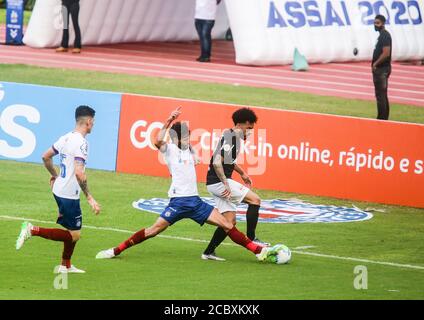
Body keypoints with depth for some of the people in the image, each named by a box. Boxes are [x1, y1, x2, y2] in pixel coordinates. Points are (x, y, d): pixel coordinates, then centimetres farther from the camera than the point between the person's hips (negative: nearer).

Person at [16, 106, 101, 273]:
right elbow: (79, 173, -29)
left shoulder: (66, 138, 7)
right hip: (69, 195, -9)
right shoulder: (81, 143, -20)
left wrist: (54, 175, 34)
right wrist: (89, 198, -25)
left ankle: (66, 266, 28)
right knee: (74, 236, -4)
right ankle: (33, 230, -11)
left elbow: (46, 156, 18)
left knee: (73, 231, 21)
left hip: (59, 189, 9)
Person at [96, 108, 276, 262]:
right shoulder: (170, 149, -3)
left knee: (226, 225, -1)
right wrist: (168, 122, -27)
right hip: (178, 201, -5)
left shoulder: (190, 151, 16)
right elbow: (157, 141, -25)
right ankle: (116, 251, 1)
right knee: (154, 230, -9)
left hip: (194, 200, 6)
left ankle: (258, 250, -1)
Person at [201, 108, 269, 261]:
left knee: (230, 220, 8)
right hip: (218, 182, -10)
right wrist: (225, 183, -25)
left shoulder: (233, 137, 15)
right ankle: (251, 239, -8)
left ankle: (208, 252, 10)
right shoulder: (231, 139, -18)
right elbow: (217, 163, -27)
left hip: (218, 183, 10)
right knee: (255, 199, -10)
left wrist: (242, 173, 31)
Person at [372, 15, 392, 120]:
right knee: (382, 95, 14)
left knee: (380, 95, -9)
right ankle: (384, 117, 19)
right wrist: (375, 64, 15)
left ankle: (382, 118, -7)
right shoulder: (382, 35, 16)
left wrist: (375, 64, -15)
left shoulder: (385, 35, -15)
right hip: (380, 69, 11)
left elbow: (386, 53, -23)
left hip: (382, 69, -11)